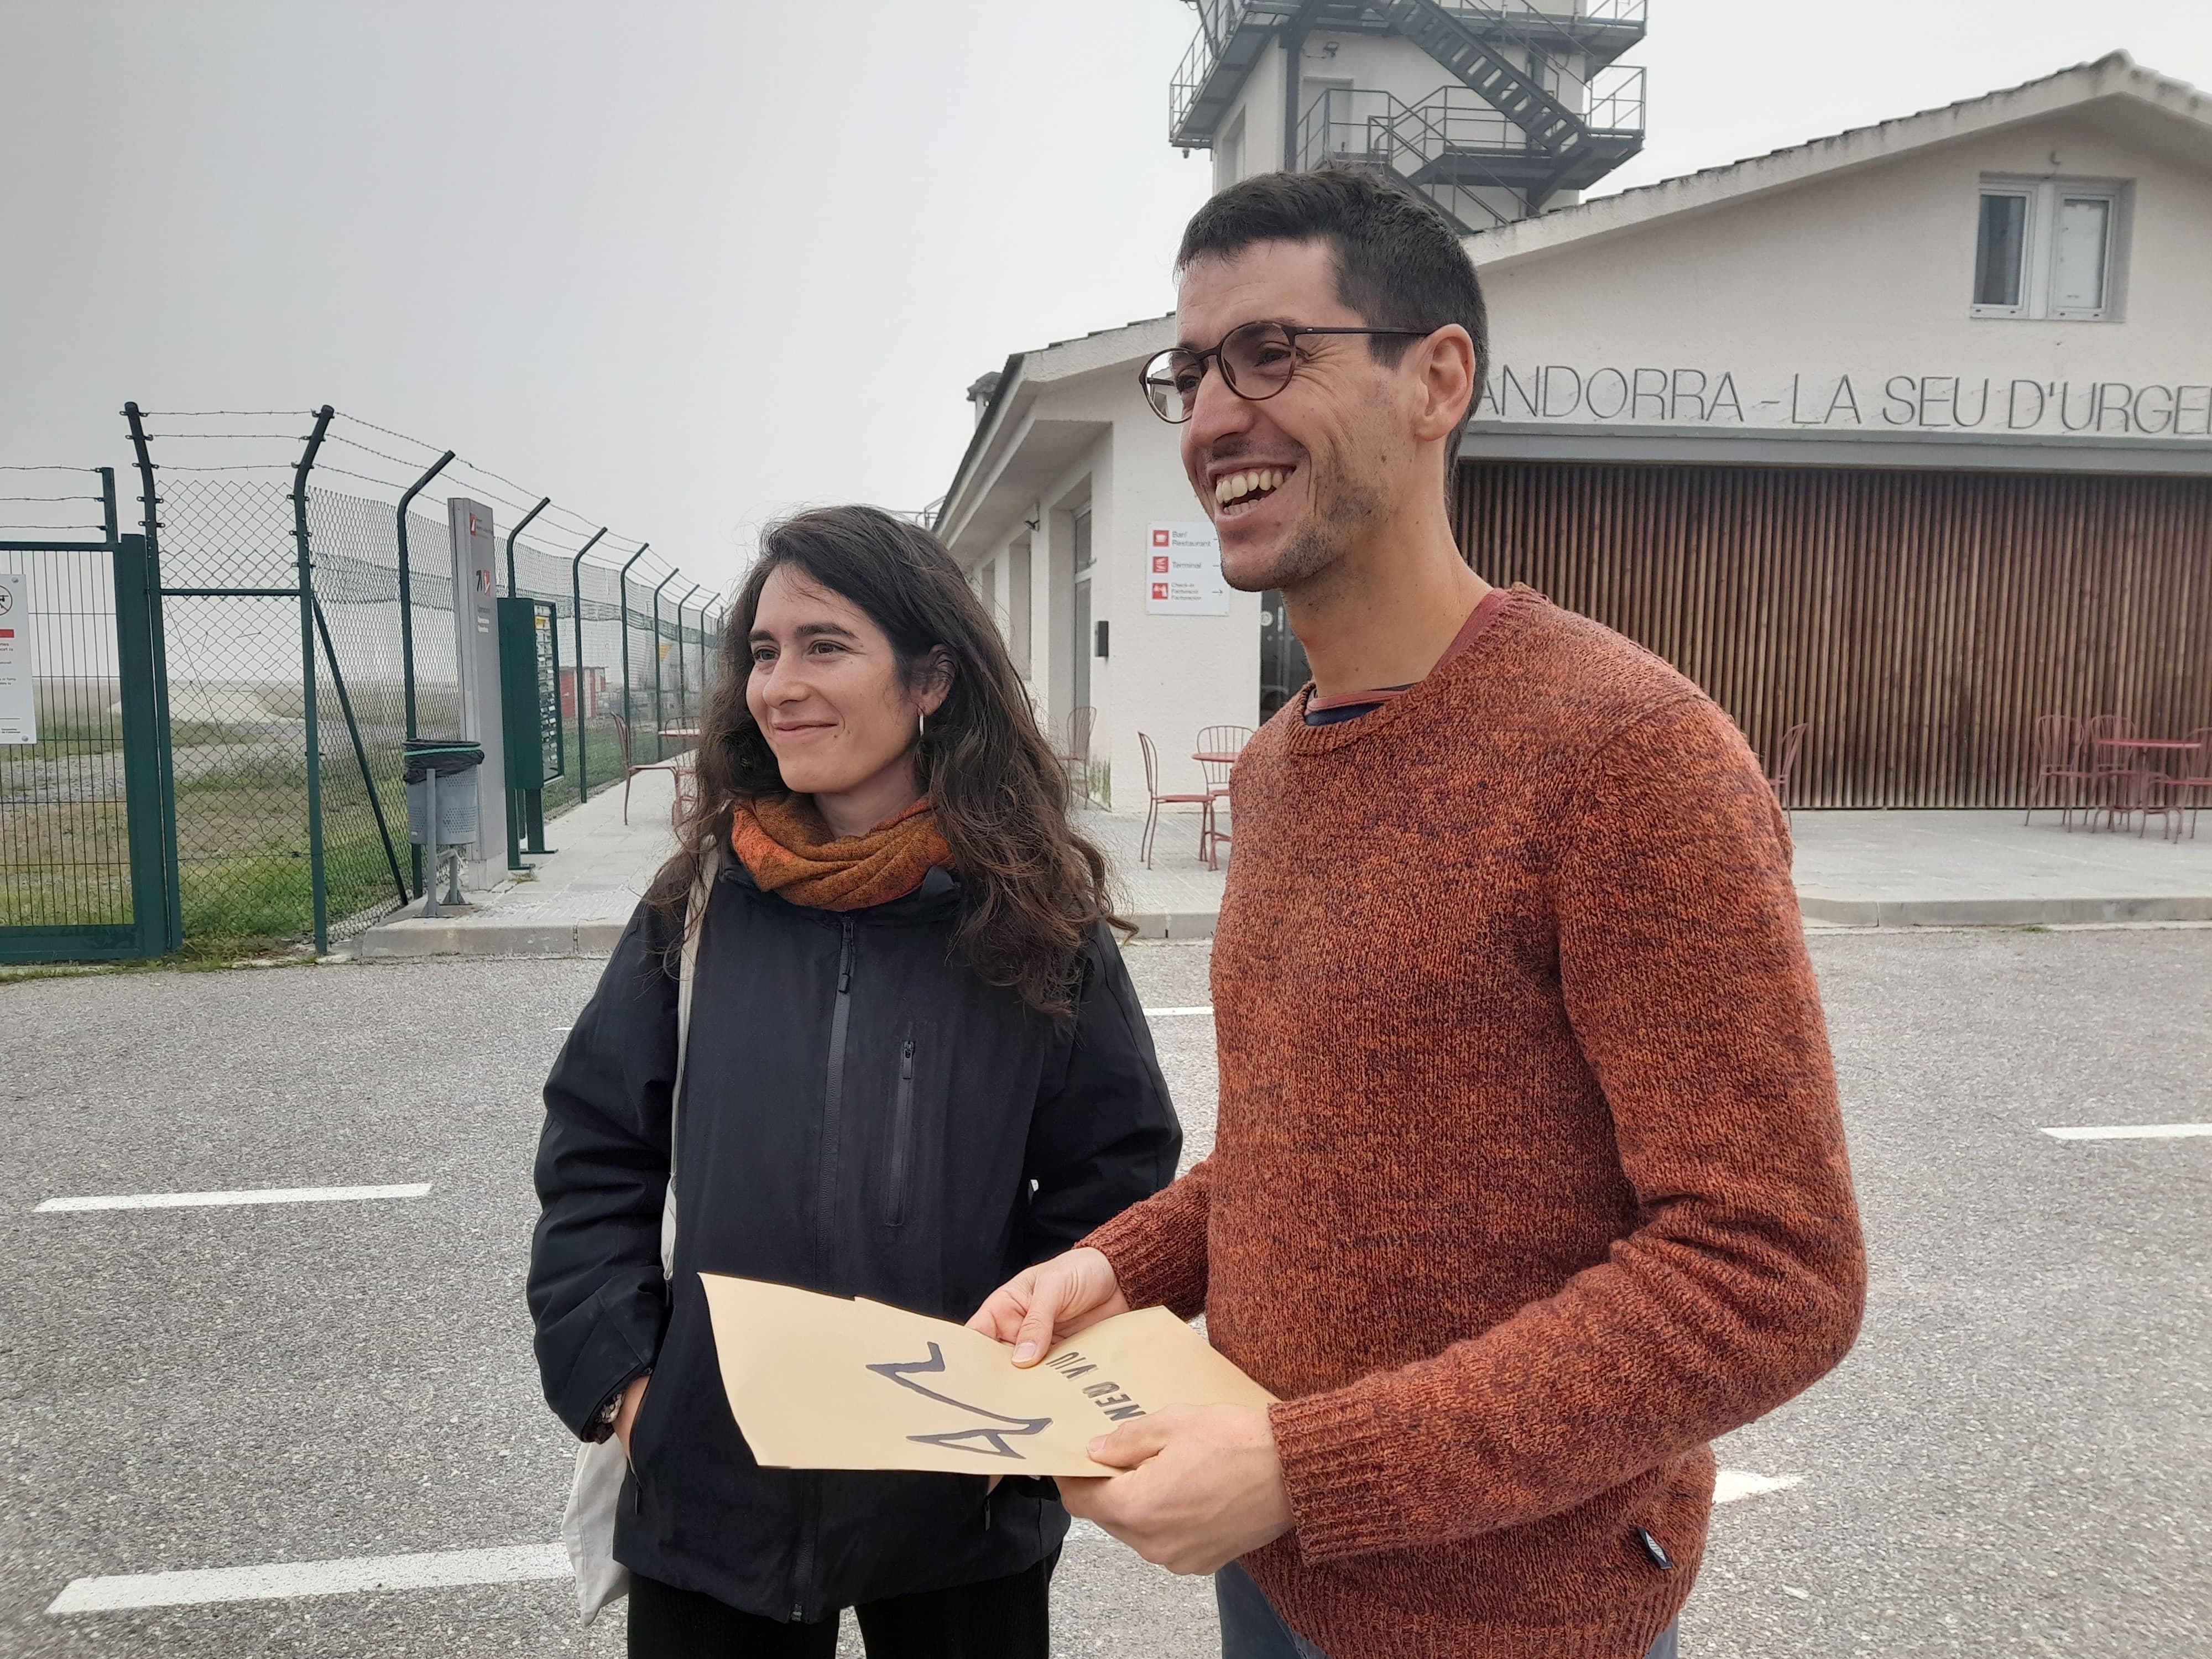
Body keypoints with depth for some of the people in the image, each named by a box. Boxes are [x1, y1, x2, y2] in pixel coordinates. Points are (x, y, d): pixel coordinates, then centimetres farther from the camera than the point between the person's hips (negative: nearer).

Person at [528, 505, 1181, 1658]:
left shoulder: (1037, 918, -8)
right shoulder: (701, 905, -3)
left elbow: (1118, 1178, -4)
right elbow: (593, 1153, 3)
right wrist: (618, 1372, -5)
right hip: (709, 1488, 2)